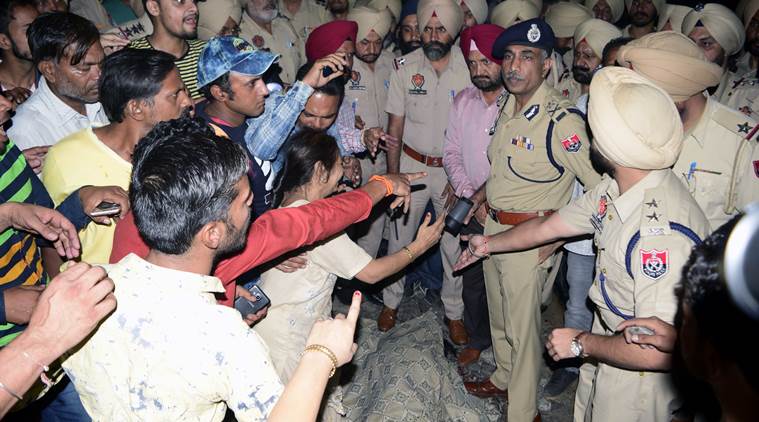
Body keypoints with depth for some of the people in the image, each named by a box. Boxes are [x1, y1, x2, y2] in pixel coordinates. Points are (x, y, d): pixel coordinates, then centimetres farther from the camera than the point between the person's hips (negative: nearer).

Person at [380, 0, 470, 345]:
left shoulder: (470, 67, -8)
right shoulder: (405, 67, -4)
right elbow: (395, 126, -1)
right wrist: (392, 176, -5)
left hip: (453, 168, -1)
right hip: (411, 164, 1)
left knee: (455, 243, 7)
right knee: (399, 238, 9)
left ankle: (454, 312, 25)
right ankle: (391, 302, 31)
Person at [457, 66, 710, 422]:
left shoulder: (662, 233, -38)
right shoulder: (615, 189, -9)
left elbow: (662, 349, -37)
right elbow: (548, 226, 7)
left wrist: (581, 344, -21)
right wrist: (489, 243, 21)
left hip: (640, 376, -7)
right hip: (608, 343, 8)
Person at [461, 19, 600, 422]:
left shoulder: (562, 120, -22)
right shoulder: (508, 108, 4)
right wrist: (480, 197, 15)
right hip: (494, 226, 8)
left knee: (522, 327, 6)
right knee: (498, 315, 24)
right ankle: (503, 376, 47)